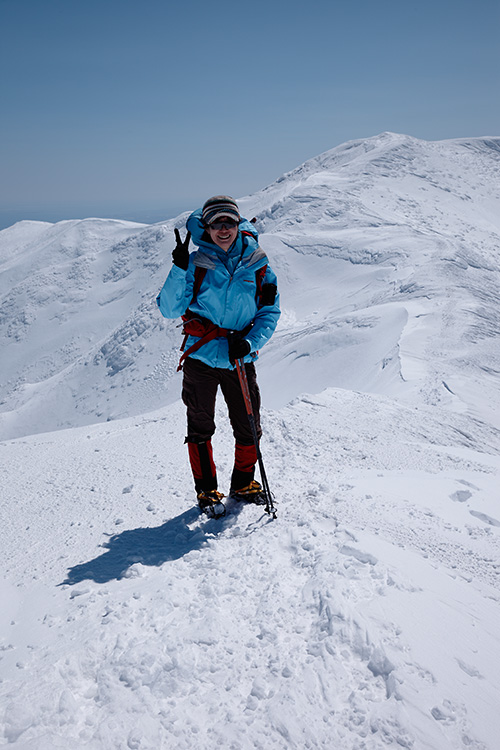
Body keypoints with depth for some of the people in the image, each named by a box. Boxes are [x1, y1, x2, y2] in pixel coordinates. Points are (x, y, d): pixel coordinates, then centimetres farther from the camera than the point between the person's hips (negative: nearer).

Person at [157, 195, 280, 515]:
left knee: (249, 426, 9)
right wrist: (179, 269, -22)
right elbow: (169, 310, -9)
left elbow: (270, 312, 0)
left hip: (241, 359, 1)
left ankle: (244, 483, 32)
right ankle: (207, 490, 26)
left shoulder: (258, 264, 1)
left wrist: (250, 342, -16)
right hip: (201, 357, -1)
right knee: (200, 428, 9)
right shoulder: (196, 263, -4)